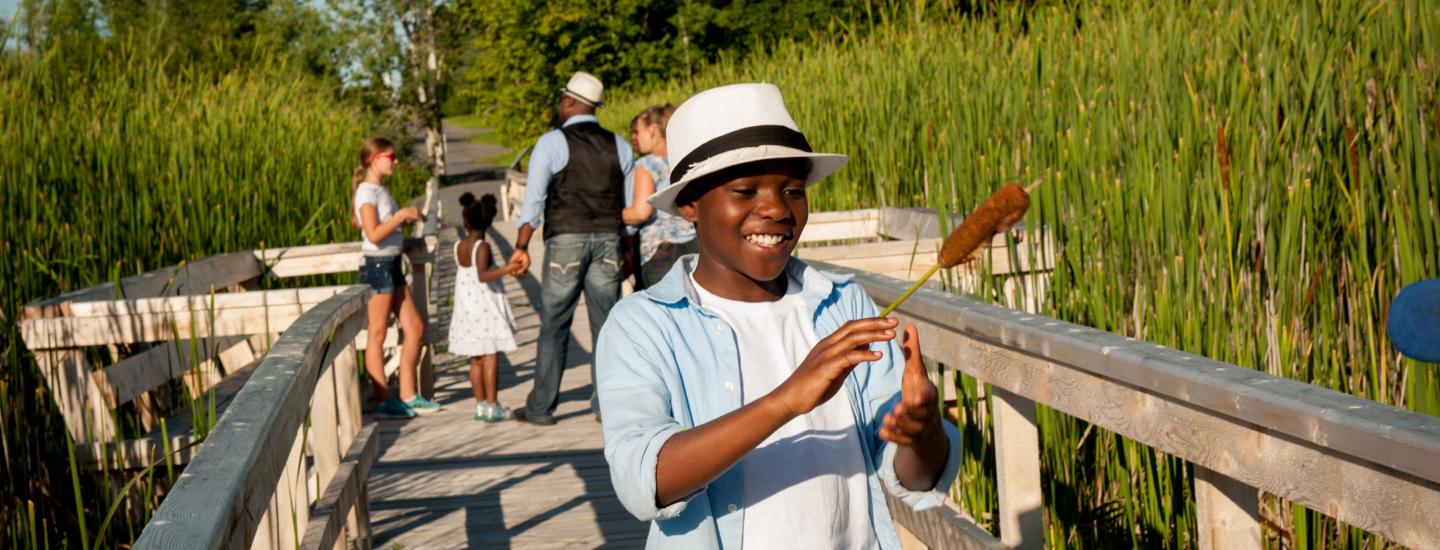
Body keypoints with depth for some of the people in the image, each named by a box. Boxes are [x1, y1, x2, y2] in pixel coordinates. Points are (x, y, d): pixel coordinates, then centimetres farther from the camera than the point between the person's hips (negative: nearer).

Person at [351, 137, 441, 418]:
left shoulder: (381, 191, 14)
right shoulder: (366, 192, -13)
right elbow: (374, 234, -23)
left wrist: (408, 218, 9)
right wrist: (401, 215, -19)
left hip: (392, 265, 10)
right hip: (377, 265, -10)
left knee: (415, 327, 9)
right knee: (377, 335, -2)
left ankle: (407, 396, 14)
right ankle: (383, 400, 4)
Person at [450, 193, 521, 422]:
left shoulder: (458, 247, 4)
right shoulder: (483, 247, -14)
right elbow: (482, 275, -27)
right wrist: (505, 270, -35)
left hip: (466, 308, 7)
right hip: (486, 309, -7)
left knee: (476, 360, 11)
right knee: (491, 357, -4)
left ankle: (480, 404, 15)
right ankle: (492, 406, -5)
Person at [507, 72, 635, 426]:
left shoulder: (552, 142, -2)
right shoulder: (619, 145, 10)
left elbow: (534, 197, -8)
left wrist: (522, 246, -9)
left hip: (566, 240, -3)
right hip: (608, 240, 3)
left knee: (554, 326, 3)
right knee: (605, 324, 7)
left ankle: (540, 408, 8)